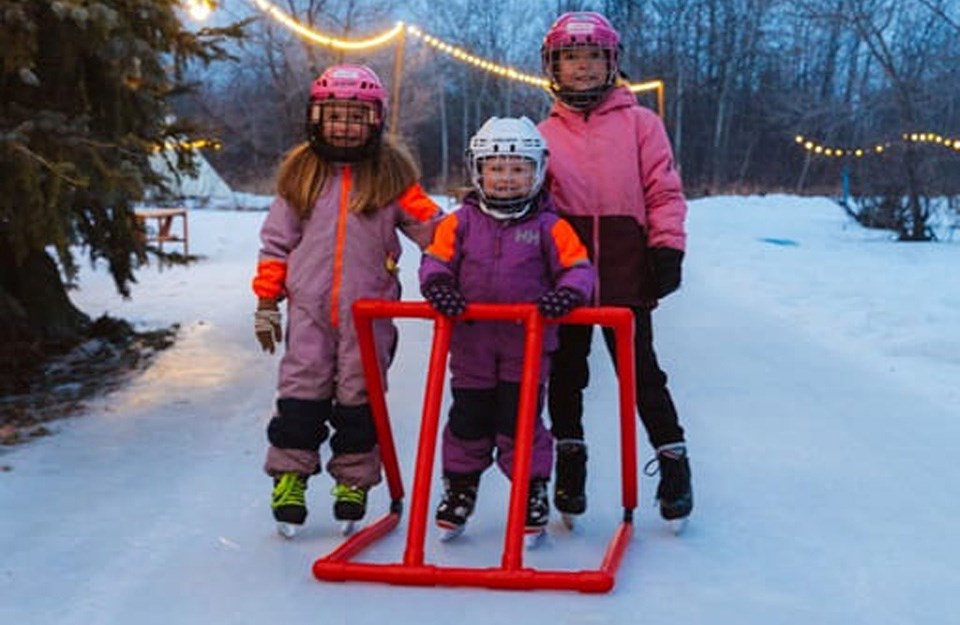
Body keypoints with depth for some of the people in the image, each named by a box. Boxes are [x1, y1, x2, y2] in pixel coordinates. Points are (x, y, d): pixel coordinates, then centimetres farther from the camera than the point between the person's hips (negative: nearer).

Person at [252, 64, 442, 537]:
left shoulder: (391, 173, 3)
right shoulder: (300, 172, 7)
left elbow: (430, 226, 0)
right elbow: (277, 241, 9)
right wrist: (267, 302, 6)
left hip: (369, 307, -1)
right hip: (309, 306, 1)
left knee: (360, 396, 5)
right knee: (301, 392, 1)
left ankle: (354, 481, 17)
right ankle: (290, 474, 12)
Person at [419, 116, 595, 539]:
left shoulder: (549, 227, -2)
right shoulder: (461, 223, 2)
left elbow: (579, 268, -4)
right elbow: (435, 260, 2)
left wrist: (567, 293, -24)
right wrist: (438, 286, -19)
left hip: (527, 344, -2)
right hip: (471, 341, 2)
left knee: (520, 420, 0)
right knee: (468, 420, 11)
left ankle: (532, 492, 17)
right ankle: (459, 487, 30)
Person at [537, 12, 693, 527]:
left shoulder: (639, 122, 5)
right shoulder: (545, 133, 11)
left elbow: (664, 191, 2)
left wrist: (667, 247, -6)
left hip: (626, 272, -2)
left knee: (640, 371, 0)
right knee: (565, 373, 10)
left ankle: (672, 459, 14)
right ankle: (569, 460, 25)